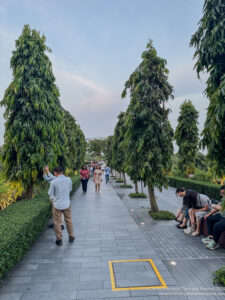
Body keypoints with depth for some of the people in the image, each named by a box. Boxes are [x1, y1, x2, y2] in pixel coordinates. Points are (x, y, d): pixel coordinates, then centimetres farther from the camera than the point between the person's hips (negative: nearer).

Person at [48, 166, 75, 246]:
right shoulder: (69, 180, -7)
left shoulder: (53, 182, -15)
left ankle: (59, 240, 24)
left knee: (57, 222, 13)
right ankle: (71, 237, 31)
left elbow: (51, 194, -4)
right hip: (67, 204, 3)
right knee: (68, 220, 18)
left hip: (57, 205, -2)